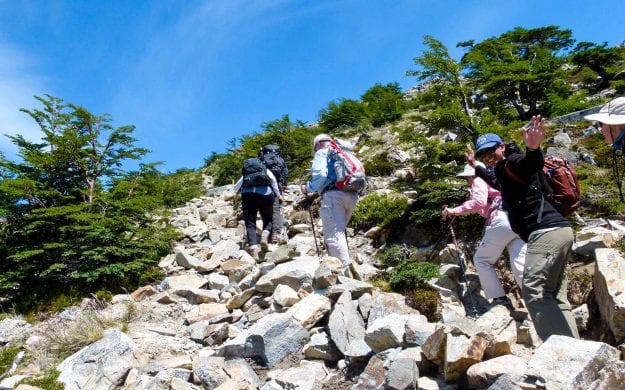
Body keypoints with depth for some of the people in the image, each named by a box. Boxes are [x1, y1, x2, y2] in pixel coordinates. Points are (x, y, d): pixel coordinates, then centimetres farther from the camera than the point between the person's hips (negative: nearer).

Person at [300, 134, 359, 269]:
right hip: (352, 194, 8)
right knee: (340, 231, 18)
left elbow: (320, 175, -10)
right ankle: (345, 264, 18)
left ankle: (344, 270, -17)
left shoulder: (322, 153, 7)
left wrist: (308, 188, 5)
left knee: (333, 234, -10)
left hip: (334, 194, -8)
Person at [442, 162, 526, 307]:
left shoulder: (479, 181, 12)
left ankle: (500, 299, 0)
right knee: (520, 264, -1)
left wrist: (455, 210, -6)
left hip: (502, 221, -8)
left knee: (481, 260, 5)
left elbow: (479, 202, -9)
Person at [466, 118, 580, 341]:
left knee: (534, 292, -18)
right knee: (555, 297, 11)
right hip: (556, 232, 11)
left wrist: (533, 149, -50)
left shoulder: (512, 161, -3)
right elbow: (495, 182, 51)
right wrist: (475, 167, 57)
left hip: (547, 231, -11)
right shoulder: (503, 172, 25)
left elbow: (534, 163, -29)